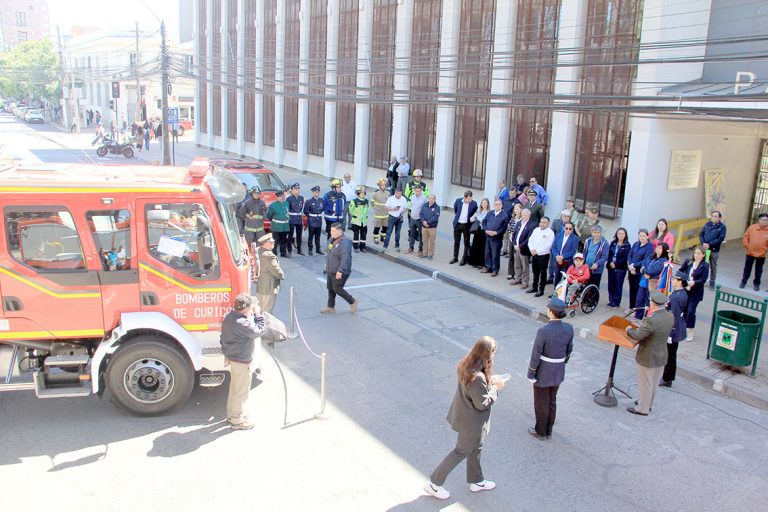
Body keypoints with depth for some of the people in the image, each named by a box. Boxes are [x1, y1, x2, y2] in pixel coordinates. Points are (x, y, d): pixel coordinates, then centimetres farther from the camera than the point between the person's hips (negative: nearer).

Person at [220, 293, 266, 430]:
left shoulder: (229, 317, 1)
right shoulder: (242, 323, -30)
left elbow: (224, 338, 10)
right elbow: (259, 331, -21)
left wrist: (227, 354, 18)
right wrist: (257, 315, -15)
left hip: (232, 357, 10)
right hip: (242, 362, -10)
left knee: (234, 388, 24)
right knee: (241, 391, 5)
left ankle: (232, 415, 38)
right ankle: (237, 421, 17)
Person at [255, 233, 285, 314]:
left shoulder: (258, 251, 2)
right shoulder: (269, 256, -27)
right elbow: (278, 272, -21)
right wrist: (282, 275, -1)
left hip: (259, 287, 9)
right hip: (269, 289, -9)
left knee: (259, 309, 22)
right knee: (266, 312, 5)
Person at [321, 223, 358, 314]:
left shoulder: (344, 242, -25)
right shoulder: (332, 239, 5)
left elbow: (345, 258, -30)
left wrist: (340, 271, -32)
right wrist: (327, 263, 24)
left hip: (339, 273, -9)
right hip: (330, 271, 9)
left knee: (337, 289, 0)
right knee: (330, 288, 15)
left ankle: (352, 302, 20)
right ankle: (331, 307, 29)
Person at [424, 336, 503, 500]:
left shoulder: (466, 364, -9)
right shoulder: (478, 377, -36)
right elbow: (482, 404, -26)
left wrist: (489, 380, 0)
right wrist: (495, 388, -15)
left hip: (464, 413, 8)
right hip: (471, 421, -8)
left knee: (476, 449, 26)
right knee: (461, 451, 12)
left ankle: (476, 481, 47)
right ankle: (434, 484, 24)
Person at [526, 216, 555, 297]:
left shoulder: (550, 233, -10)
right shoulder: (536, 230, 9)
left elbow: (547, 246, -17)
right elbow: (530, 240, 8)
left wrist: (537, 251, -18)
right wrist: (532, 249, -9)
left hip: (543, 256, -6)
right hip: (534, 255, 6)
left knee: (543, 273, 3)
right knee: (535, 272, 17)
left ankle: (541, 290, 11)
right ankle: (534, 288, 29)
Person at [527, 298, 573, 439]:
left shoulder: (543, 331, -28)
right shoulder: (569, 328, -10)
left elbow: (535, 355, -20)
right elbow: (569, 350, 4)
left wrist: (531, 374, -8)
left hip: (543, 372, -5)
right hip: (558, 372, 6)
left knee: (541, 403, 14)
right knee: (552, 401, 22)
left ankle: (541, 432, 30)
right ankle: (548, 431, 36)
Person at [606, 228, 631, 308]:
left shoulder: (627, 245, -4)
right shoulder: (613, 243, 9)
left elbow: (625, 258, -10)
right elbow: (609, 254, 5)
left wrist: (616, 264, -14)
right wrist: (610, 262, -12)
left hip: (620, 269, -4)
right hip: (611, 267, 4)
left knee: (618, 286, 1)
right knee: (611, 285, 6)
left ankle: (617, 302, 9)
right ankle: (611, 301, 16)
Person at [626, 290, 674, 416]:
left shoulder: (651, 320, -31)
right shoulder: (670, 317, -6)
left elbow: (637, 336, -26)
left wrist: (629, 329, -6)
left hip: (648, 358, -8)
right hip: (662, 356, 8)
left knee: (645, 383, 10)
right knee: (654, 383, 23)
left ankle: (642, 408, 25)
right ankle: (648, 403, 42)